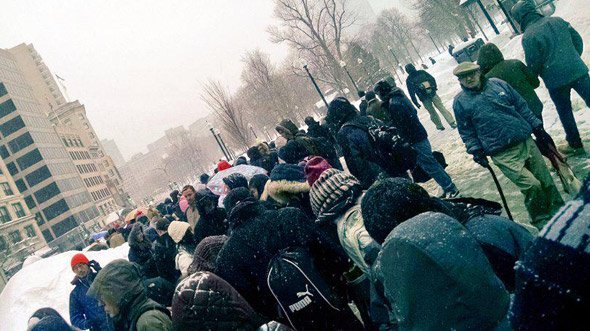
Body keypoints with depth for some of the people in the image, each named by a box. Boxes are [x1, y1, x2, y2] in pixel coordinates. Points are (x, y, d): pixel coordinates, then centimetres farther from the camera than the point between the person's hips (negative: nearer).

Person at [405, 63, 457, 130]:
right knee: (442, 108, 7)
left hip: (424, 99, -2)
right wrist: (435, 87, 19)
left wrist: (416, 103, -2)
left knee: (432, 113, 14)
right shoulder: (422, 72, 0)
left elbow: (412, 93, -8)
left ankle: (439, 126, 23)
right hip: (433, 94, 2)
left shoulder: (409, 80, -6)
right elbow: (432, 79, 4)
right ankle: (452, 123, 6)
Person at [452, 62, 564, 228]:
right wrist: (475, 151, -5)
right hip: (504, 155, -4)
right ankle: (541, 221, 6)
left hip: (526, 141, 4)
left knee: (546, 181, 7)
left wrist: (538, 128, 13)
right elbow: (466, 131, 6)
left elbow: (522, 107, 13)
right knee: (532, 186, -15)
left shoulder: (498, 84, 7)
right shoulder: (460, 102, 0)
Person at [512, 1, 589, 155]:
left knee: (565, 112, 13)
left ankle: (575, 144, 25)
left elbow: (533, 64, -12)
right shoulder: (557, 21, 3)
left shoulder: (528, 36, -15)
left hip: (556, 80, -4)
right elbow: (577, 40, 9)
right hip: (577, 71, 4)